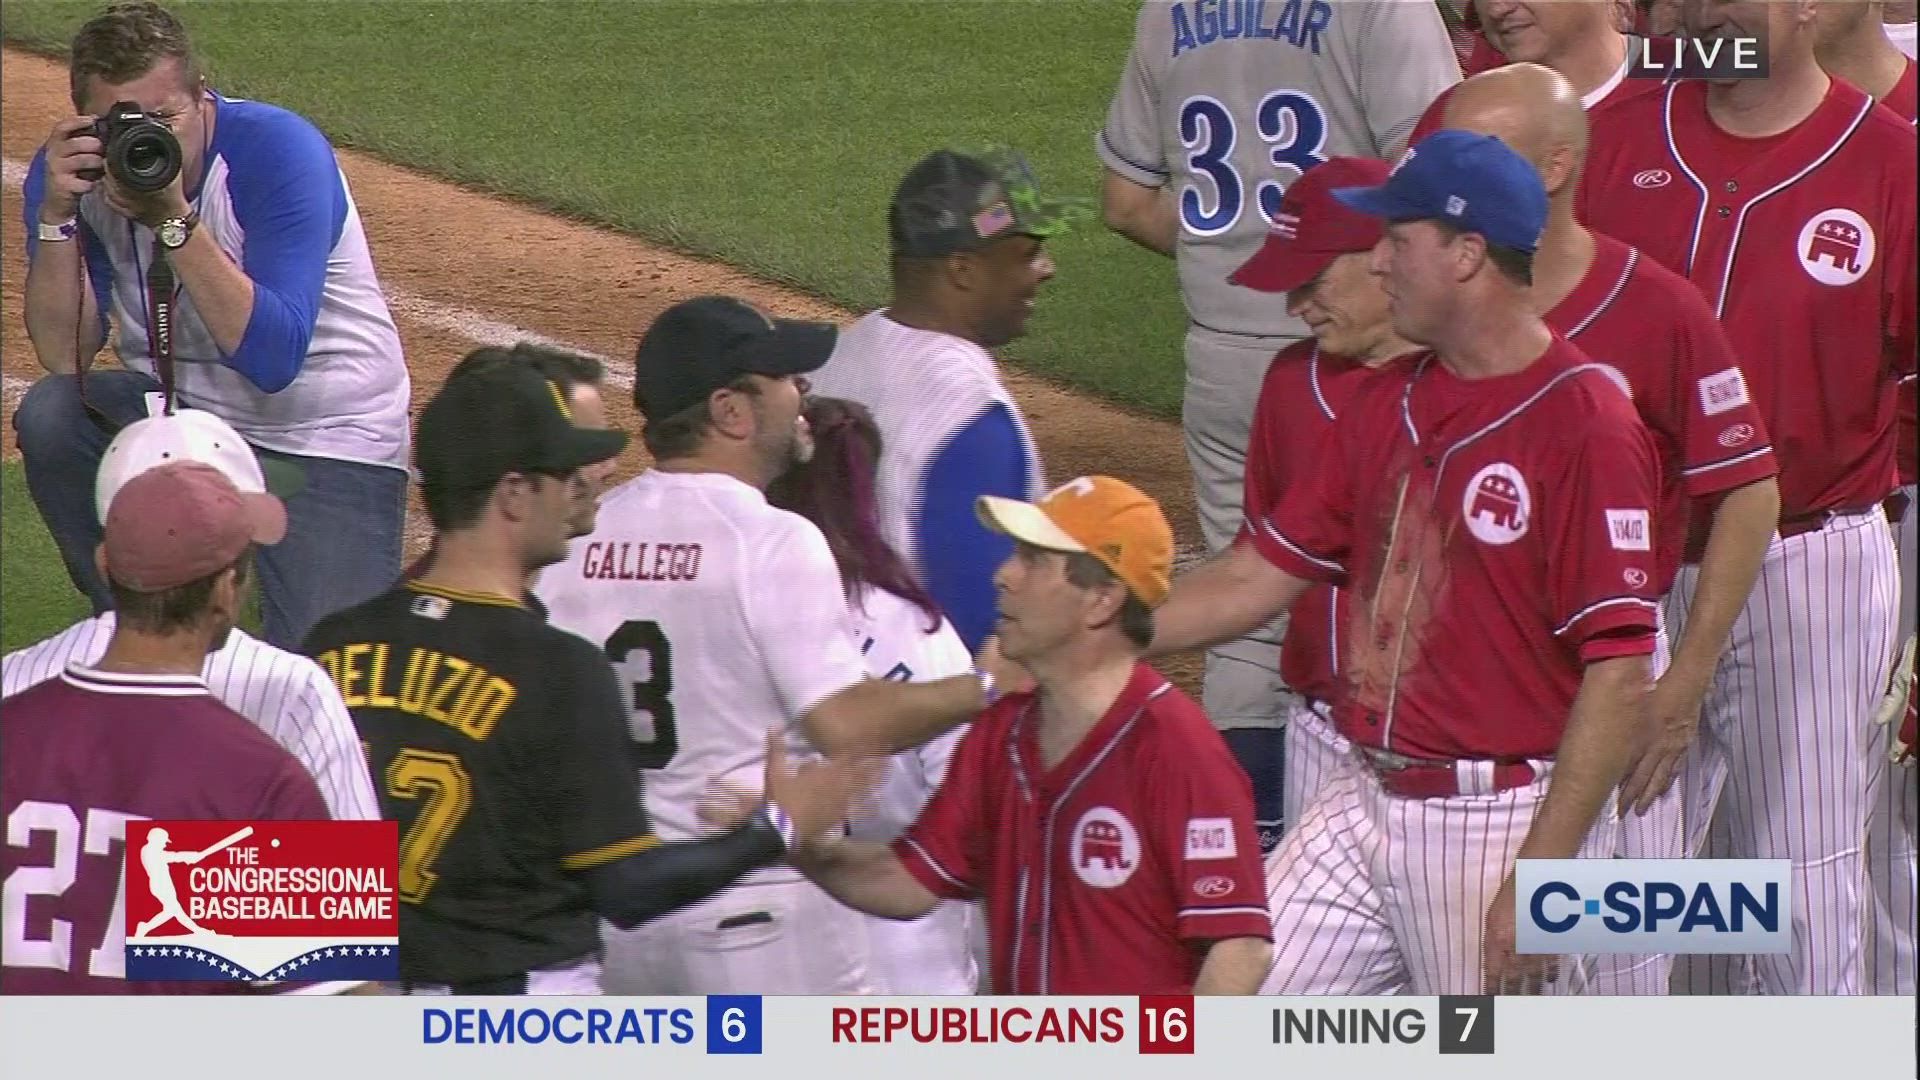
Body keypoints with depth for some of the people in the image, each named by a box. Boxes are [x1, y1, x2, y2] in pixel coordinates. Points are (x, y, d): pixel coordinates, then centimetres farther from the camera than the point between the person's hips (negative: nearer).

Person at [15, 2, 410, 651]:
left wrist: (174, 219, -37)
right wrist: (56, 216, -28)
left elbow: (271, 360, -31)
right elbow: (64, 358, -17)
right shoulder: (70, 171, -10)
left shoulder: (280, 152, -23)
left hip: (327, 438, -4)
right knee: (49, 416, -27)